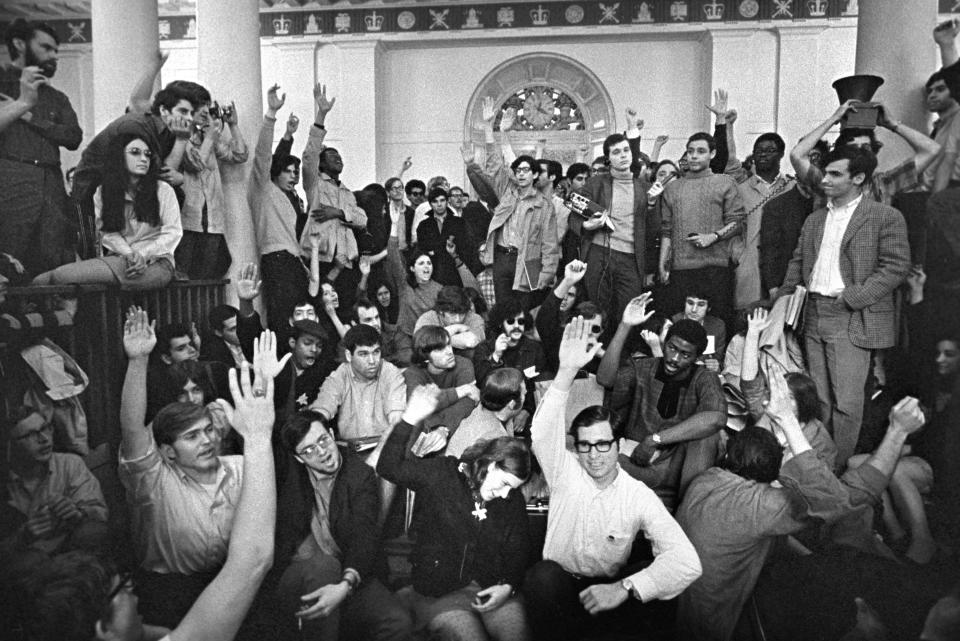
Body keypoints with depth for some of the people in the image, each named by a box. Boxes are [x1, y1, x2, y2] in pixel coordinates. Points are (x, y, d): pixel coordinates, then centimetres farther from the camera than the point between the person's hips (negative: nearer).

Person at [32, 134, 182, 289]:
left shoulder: (163, 190, 4)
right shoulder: (103, 193, 11)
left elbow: (173, 232, -1)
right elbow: (108, 232, 4)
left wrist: (144, 254, -15)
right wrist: (129, 254, -17)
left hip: (155, 263, -3)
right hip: (119, 258, 3)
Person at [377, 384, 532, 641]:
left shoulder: (513, 498, 6)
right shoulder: (441, 474, -7)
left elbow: (518, 549, 12)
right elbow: (389, 467, -18)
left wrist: (508, 585, -6)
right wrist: (410, 420, -28)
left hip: (492, 589, 4)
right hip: (440, 591, -3)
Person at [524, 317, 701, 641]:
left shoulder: (639, 496, -11)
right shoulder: (565, 472, -7)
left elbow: (687, 562, -22)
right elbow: (543, 432, -29)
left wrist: (624, 588, -34)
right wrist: (567, 371, -43)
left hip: (609, 591, 1)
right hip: (558, 590, -1)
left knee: (651, 578, -28)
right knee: (543, 574, -34)